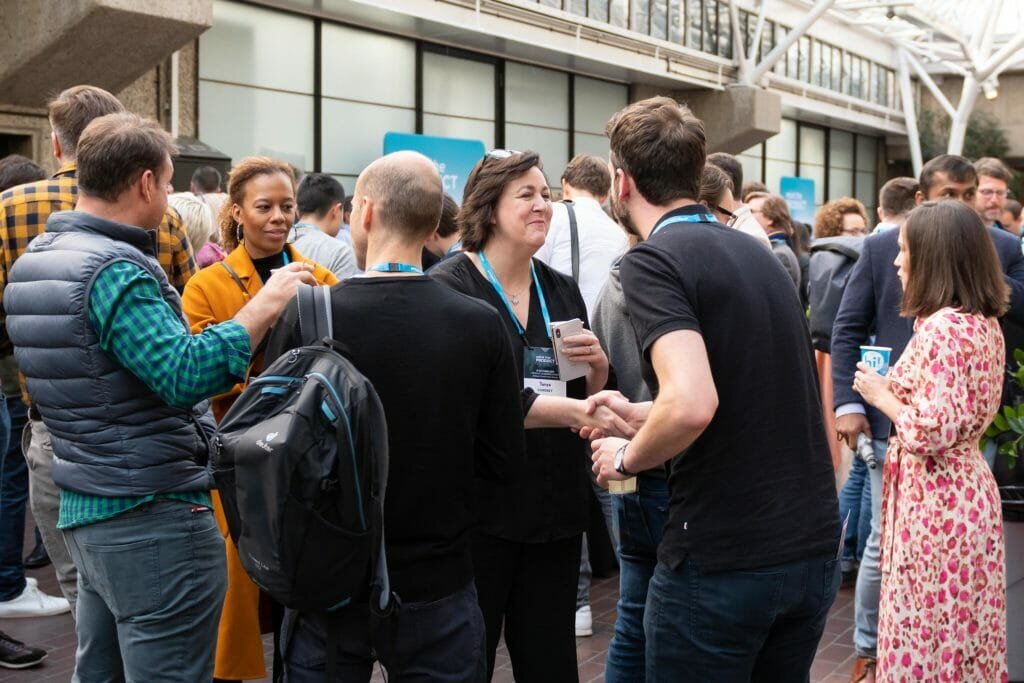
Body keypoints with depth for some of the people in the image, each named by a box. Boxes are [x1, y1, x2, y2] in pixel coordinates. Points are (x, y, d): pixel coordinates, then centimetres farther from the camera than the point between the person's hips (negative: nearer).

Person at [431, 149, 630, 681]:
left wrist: (597, 368, -4)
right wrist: (578, 412, -30)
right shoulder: (450, 287, -9)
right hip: (478, 505, -5)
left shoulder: (563, 292, 11)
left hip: (556, 506, 6)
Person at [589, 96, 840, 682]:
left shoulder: (653, 260, -13)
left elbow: (693, 405, -27)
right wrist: (638, 413, 24)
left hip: (722, 561, -7)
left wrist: (627, 458, -8)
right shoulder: (758, 253, 12)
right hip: (815, 547, 8)